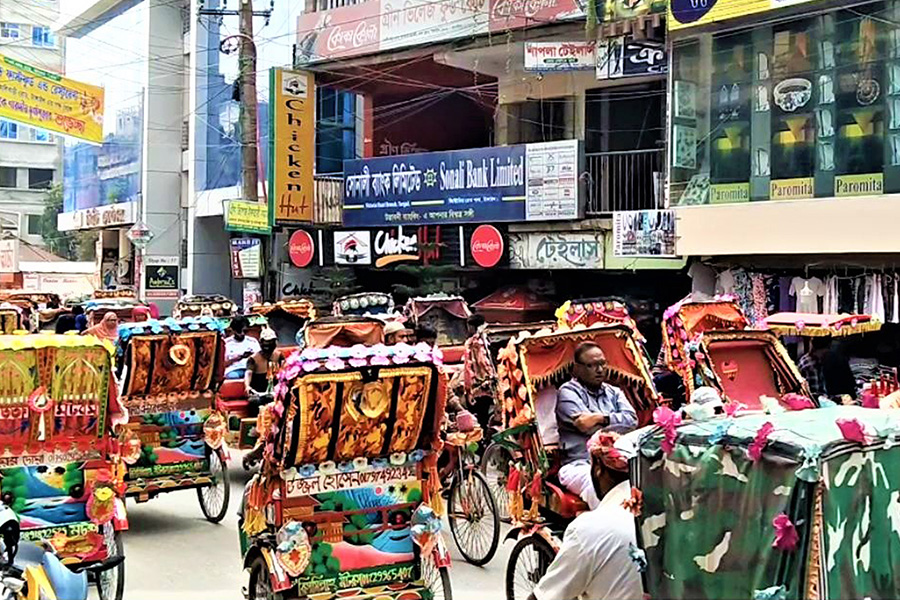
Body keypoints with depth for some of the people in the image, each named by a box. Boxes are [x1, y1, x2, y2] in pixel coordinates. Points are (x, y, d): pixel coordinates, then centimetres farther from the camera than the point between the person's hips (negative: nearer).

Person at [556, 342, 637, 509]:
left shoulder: (614, 392, 24)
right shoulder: (568, 392, 5)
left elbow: (632, 420, 4)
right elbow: (589, 428, -7)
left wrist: (601, 418, -10)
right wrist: (616, 423, 5)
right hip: (581, 464, -5)